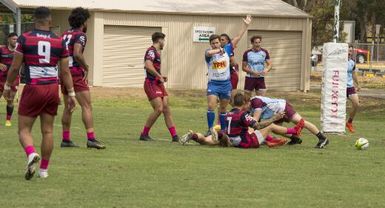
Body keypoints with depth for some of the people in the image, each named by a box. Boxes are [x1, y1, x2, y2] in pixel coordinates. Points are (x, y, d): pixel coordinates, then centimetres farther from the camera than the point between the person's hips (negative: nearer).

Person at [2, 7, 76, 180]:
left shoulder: (25, 39, -5)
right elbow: (65, 71, 4)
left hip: (33, 88, -3)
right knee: (47, 130, 11)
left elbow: (15, 67, -2)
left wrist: (8, 86, 12)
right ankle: (44, 169, 14)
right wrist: (71, 94, 11)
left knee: (24, 129, 4)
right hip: (53, 88, 3)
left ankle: (31, 154, -25)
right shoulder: (59, 42, 2)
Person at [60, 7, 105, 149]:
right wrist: (86, 67, -10)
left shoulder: (65, 35, 15)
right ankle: (91, 138, -18)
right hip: (76, 73, -8)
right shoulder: (80, 35, -9)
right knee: (87, 106, -9)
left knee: (68, 107, 14)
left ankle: (66, 139, 14)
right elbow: (77, 54, -23)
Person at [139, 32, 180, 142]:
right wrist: (159, 76, -21)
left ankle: (174, 136, 1)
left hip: (158, 84, 10)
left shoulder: (157, 52, 19)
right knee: (159, 109, -16)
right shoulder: (151, 51, -12)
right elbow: (148, 66, -27)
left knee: (166, 109, 3)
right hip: (151, 83, -10)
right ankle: (144, 134, -5)